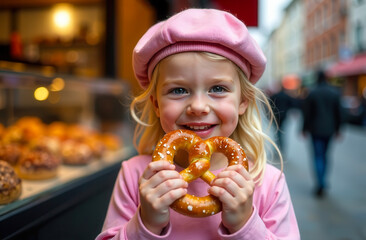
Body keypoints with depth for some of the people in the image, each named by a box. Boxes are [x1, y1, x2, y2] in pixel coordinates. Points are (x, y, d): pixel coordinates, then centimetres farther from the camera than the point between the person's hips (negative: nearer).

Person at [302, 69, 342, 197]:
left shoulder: (312, 93, -9)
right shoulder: (335, 93, 1)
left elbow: (307, 113, -6)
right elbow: (338, 113, 5)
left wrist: (305, 129, 4)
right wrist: (337, 129, 15)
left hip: (316, 130, -3)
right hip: (329, 130, 4)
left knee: (318, 156, -1)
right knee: (325, 155, 16)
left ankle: (320, 186, -9)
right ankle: (322, 183, 22)